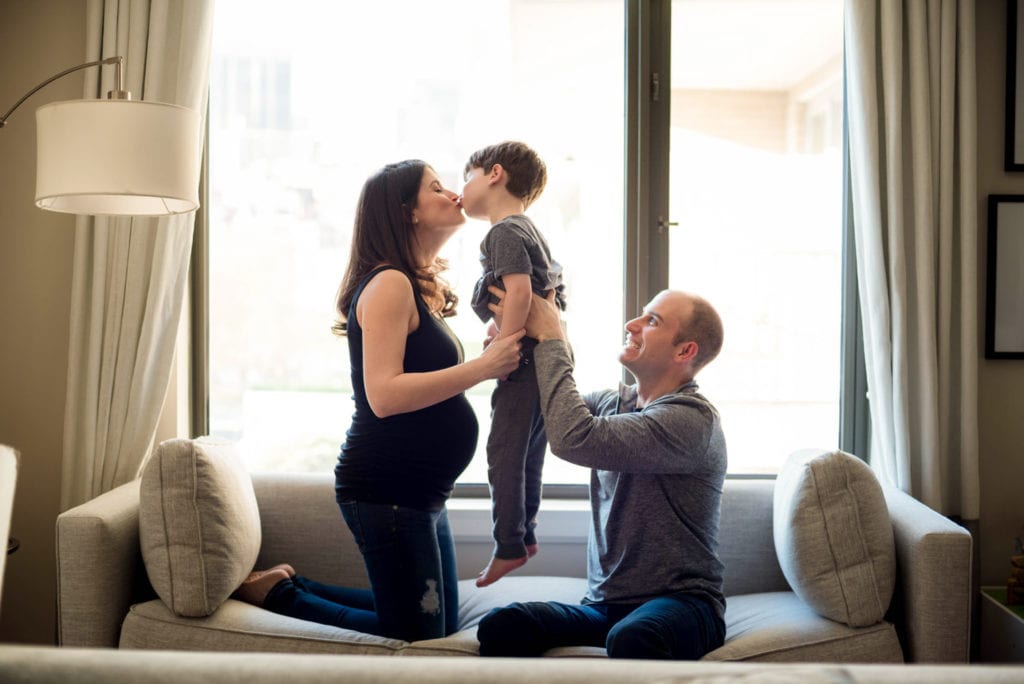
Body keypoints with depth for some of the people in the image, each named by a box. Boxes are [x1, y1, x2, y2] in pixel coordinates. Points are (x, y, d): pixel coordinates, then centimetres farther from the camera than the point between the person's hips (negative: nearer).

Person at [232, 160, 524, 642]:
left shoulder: (417, 288, 14)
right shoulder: (388, 284, -15)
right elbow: (385, 395, -25)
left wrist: (503, 346, 5)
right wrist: (483, 367, -24)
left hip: (420, 490, 10)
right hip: (386, 488, -10)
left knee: (442, 625, 19)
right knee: (415, 638, 1)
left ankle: (294, 586, 23)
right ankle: (277, 594, 10)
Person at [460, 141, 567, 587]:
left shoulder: (504, 232, -12)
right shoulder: (528, 230, 18)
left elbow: (519, 292, -24)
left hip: (526, 362, -10)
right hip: (549, 356, 10)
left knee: (504, 453, -2)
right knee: (529, 451, 17)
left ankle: (509, 547, 5)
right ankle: (525, 534, 27)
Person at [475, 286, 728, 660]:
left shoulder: (691, 419, -14)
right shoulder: (613, 403, 11)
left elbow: (573, 438, -25)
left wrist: (551, 340, -15)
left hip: (679, 603, -6)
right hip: (603, 604, 6)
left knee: (630, 639, -40)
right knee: (499, 627, -23)